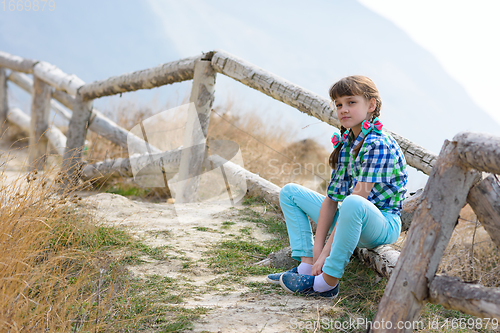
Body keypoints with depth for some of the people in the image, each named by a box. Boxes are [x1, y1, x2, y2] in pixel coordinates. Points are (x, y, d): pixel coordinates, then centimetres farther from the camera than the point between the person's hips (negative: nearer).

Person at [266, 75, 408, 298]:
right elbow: (332, 198, 3)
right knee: (290, 192, 11)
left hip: (382, 225, -9)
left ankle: (328, 282, -27)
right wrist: (318, 245, -7)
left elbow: (359, 197, -26)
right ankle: (307, 266, -4)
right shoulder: (345, 144, 6)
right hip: (351, 221, 9)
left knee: (353, 204, -42)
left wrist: (326, 251, -27)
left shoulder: (377, 145, -20)